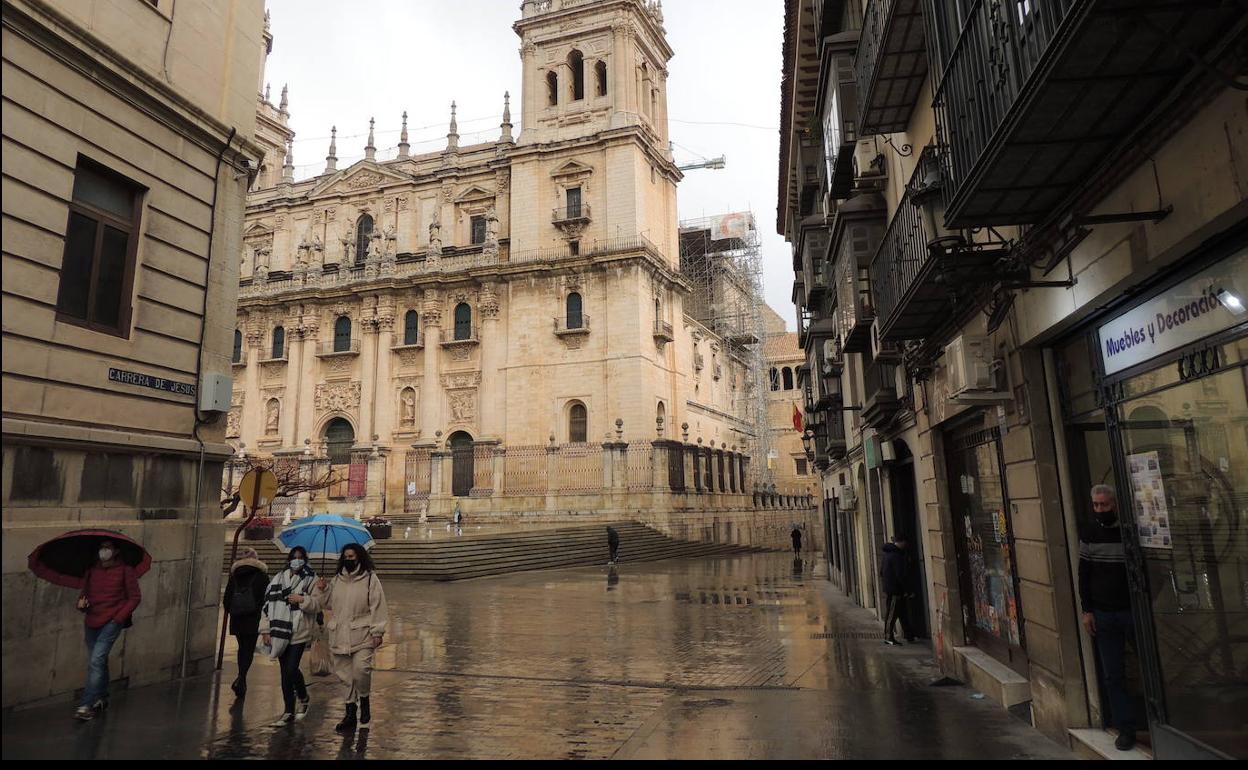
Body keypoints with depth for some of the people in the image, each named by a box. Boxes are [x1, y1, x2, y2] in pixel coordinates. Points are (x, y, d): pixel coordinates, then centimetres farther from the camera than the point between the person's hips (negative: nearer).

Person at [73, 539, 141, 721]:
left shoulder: (125, 570, -4)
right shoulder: (92, 570, 9)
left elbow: (135, 597, -3)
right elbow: (84, 593, 19)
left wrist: (119, 617, -11)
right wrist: (81, 603, -4)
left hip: (112, 622, -5)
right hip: (91, 622, 6)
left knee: (96, 660, -16)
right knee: (97, 662, 15)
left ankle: (86, 705, -12)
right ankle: (101, 699, 32)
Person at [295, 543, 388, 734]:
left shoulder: (370, 579, -3)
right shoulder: (337, 580, 12)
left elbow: (377, 607, -5)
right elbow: (323, 603, 17)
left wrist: (377, 632, -9)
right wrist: (320, 591, -2)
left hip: (362, 635, -5)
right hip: (340, 636, 5)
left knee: (361, 669, -18)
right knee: (346, 675, 9)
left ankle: (364, 700, 9)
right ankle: (350, 712, 22)